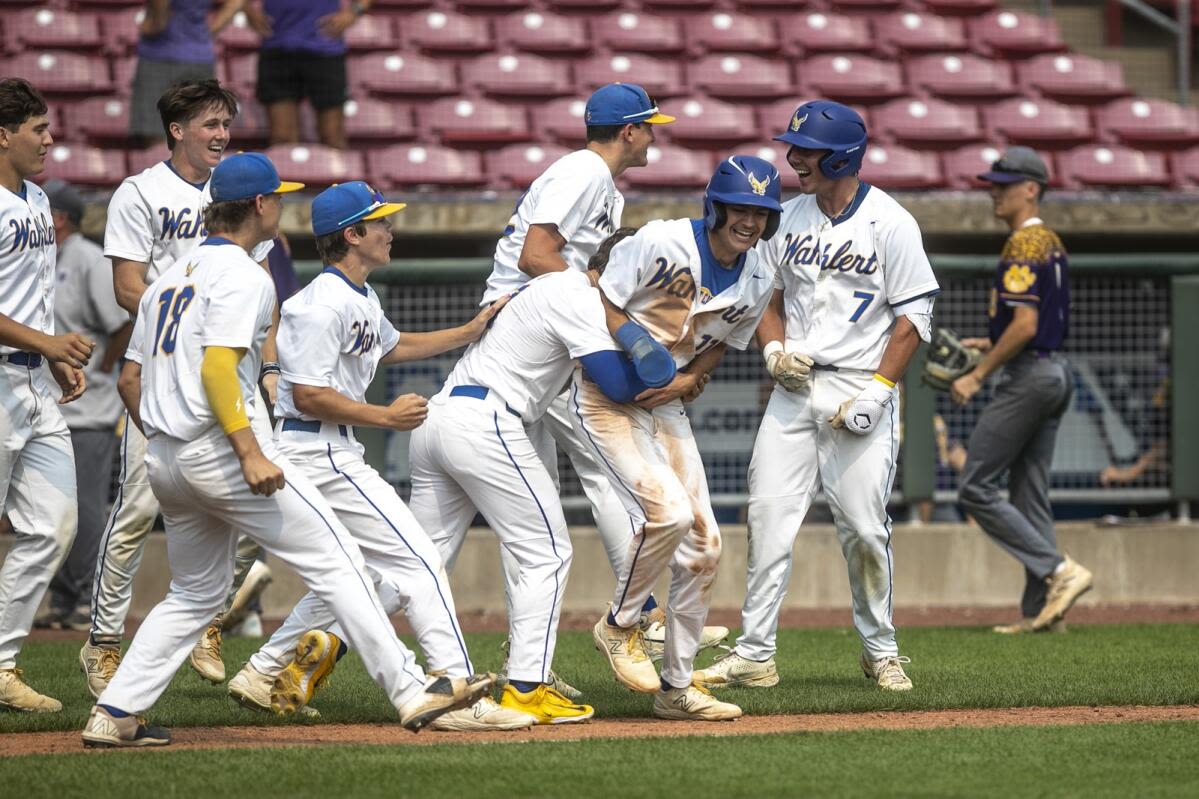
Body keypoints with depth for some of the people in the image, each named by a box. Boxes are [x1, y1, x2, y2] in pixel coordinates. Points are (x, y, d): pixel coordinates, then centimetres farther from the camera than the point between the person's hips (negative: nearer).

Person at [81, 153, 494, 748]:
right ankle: (411, 691, -12)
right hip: (218, 447, -9)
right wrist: (250, 453, -25)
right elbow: (217, 367, -22)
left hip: (163, 458, 9)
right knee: (333, 559, -7)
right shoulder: (242, 275, -8)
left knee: (196, 593, 19)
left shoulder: (172, 276, 19)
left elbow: (129, 380, 20)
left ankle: (114, 716, 11)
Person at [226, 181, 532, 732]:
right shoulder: (324, 305, -18)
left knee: (362, 575, 20)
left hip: (332, 455, 11)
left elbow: (391, 347, 34)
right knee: (417, 563, -11)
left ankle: (265, 674, 23)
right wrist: (385, 416, -18)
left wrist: (469, 332, 26)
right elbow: (308, 395, -22)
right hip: (318, 453, -11)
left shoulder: (361, 299, 15)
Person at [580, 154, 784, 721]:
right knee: (668, 512, -25)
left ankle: (677, 686, 15)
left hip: (668, 405, 7)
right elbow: (602, 305, -12)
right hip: (607, 398, -7)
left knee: (702, 543, 3)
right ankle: (619, 626, 0)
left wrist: (685, 381, -8)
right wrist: (638, 350, -26)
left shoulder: (757, 281, -1)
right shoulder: (660, 243, -19)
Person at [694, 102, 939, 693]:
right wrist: (774, 349, -2)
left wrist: (877, 390, -14)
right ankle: (755, 654, -2)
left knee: (863, 526, -4)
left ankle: (880, 649, 13)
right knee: (769, 516, -4)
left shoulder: (889, 223, -6)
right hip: (793, 388, 5)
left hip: (861, 387, -5)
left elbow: (914, 317, -6)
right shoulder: (788, 218, 10)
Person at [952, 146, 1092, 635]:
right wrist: (992, 344, 22)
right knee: (1030, 497, 10)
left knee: (977, 488, -7)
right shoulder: (1052, 243, 16)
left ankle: (1060, 570, -13)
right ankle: (1039, 609, 7)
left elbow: (1025, 325, -22)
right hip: (1055, 373, 10)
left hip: (1027, 376, -10)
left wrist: (978, 375, -16)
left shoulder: (1022, 245, -15)